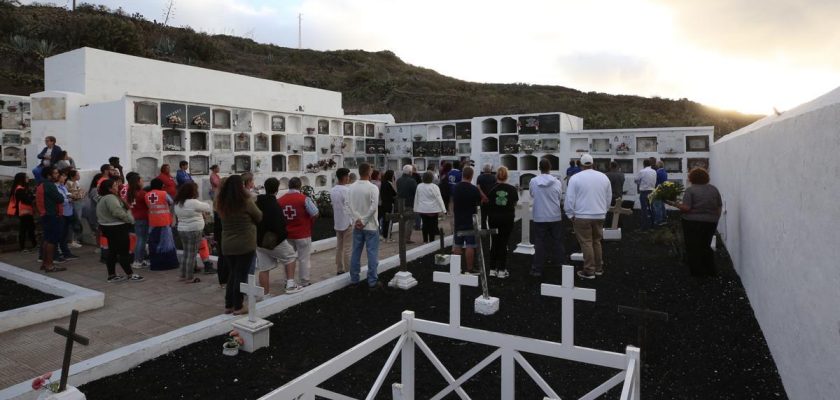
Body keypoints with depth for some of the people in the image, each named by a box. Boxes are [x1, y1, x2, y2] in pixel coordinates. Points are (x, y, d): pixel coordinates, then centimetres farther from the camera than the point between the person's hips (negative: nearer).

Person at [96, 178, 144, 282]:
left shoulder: (104, 198, 16)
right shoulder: (110, 198, -19)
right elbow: (118, 212, -26)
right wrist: (130, 219, -13)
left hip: (110, 227, 11)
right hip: (117, 228, -11)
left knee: (112, 252, 13)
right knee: (124, 252, -4)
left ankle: (112, 275, 18)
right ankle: (130, 275, 2)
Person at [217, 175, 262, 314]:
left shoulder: (222, 203, 1)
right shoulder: (246, 201, -15)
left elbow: (223, 219, 11)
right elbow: (259, 217, -3)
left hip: (227, 245, 6)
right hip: (245, 244, -6)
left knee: (232, 274, 18)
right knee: (241, 275, 4)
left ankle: (228, 305, 23)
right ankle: (237, 307, 9)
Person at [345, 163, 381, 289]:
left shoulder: (352, 187, 1)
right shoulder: (372, 188, -14)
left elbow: (347, 205, -4)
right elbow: (373, 207, -21)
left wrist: (357, 219, -7)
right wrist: (364, 221, -13)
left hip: (357, 226, 5)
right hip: (371, 226, -5)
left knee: (356, 252, 13)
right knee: (372, 253, 2)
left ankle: (354, 279, 20)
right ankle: (372, 282, 6)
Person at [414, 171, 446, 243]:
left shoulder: (419, 186, 2)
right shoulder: (434, 187, -13)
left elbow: (416, 198, 9)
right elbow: (439, 199, -12)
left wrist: (416, 209, 18)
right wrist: (442, 209, -9)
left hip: (422, 210, 4)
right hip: (433, 210, -4)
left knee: (425, 225, 13)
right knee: (432, 226, 3)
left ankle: (425, 240, 19)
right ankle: (431, 241, 4)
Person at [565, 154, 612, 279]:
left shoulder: (575, 178, -9)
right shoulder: (604, 177, 6)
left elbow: (570, 199, -9)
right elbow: (609, 197, 14)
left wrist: (570, 215, 1)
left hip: (582, 216, -5)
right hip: (599, 216, 5)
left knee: (586, 243, 0)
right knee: (596, 242, 17)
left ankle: (589, 271, 2)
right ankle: (598, 268, 24)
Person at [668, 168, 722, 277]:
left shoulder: (690, 190, -10)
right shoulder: (714, 189, 7)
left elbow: (686, 208, -18)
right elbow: (719, 207, 10)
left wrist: (674, 204, -5)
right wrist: (715, 219, 21)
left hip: (693, 223, -5)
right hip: (711, 223, 6)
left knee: (693, 249, 4)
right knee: (706, 246, 19)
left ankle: (698, 273, 6)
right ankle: (712, 271, 21)